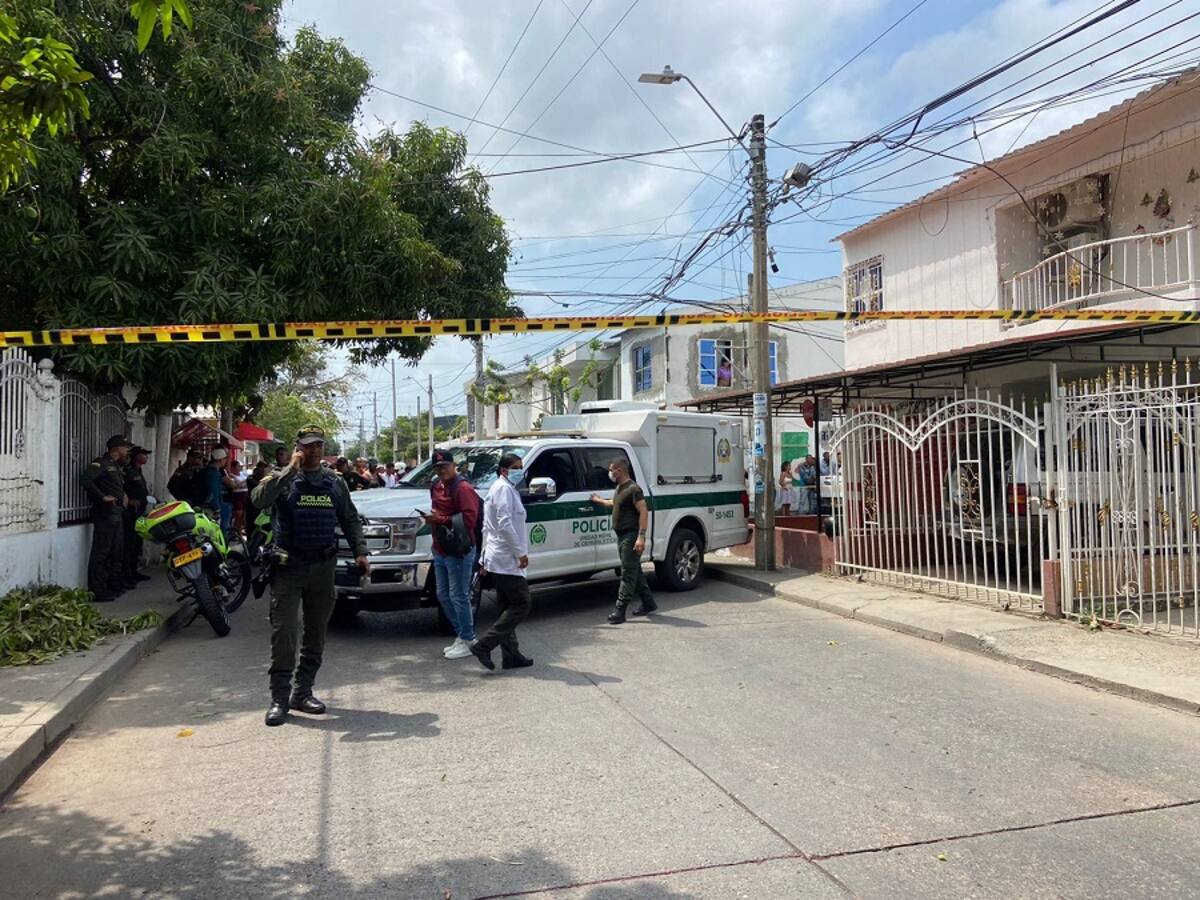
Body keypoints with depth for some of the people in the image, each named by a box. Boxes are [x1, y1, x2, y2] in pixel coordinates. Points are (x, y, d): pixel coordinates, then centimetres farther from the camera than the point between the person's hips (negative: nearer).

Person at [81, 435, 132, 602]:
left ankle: (114, 585, 26)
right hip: (105, 513, -10)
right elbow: (85, 478, -25)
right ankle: (97, 591, -9)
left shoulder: (117, 466, 20)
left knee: (116, 552, 16)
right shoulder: (102, 463, -10)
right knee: (101, 553, -9)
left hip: (117, 514, 10)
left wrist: (123, 496, 13)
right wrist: (102, 497, -24)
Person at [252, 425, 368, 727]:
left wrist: (359, 551, 4)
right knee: (284, 633, -7)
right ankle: (280, 698, -1)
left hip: (323, 566, 4)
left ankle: (302, 692, 20)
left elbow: (351, 519, 16)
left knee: (315, 634, 9)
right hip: (289, 566, -4)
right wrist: (290, 471, -22)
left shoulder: (335, 483, 11)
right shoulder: (283, 479, 0)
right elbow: (258, 500, -20)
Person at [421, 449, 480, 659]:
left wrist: (441, 520, -22)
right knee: (443, 595, 15)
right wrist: (431, 517, 11)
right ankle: (461, 636, 27)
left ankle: (467, 641, 8)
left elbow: (469, 518, -21)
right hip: (440, 550, 10)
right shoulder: (435, 486, 14)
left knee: (458, 596, -3)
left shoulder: (463, 488, -14)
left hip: (458, 552, -10)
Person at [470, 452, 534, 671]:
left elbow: (487, 527, 23)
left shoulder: (497, 488, 20)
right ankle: (483, 646, -9)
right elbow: (505, 525, -23)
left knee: (507, 607, 12)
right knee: (521, 605, -7)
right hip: (507, 560, -11)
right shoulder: (504, 489, -12)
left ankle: (511, 655, 15)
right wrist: (521, 553, -19)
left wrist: (484, 556, 24)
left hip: (497, 558, 11)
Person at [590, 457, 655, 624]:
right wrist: (599, 501, 48)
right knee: (635, 572, 15)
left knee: (628, 573, -8)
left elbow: (644, 512, -21)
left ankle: (620, 610, -8)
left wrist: (641, 536, -27)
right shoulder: (620, 488, 15)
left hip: (631, 536, -10)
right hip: (622, 536, 10)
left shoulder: (633, 489, -15)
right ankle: (648, 605, 24)